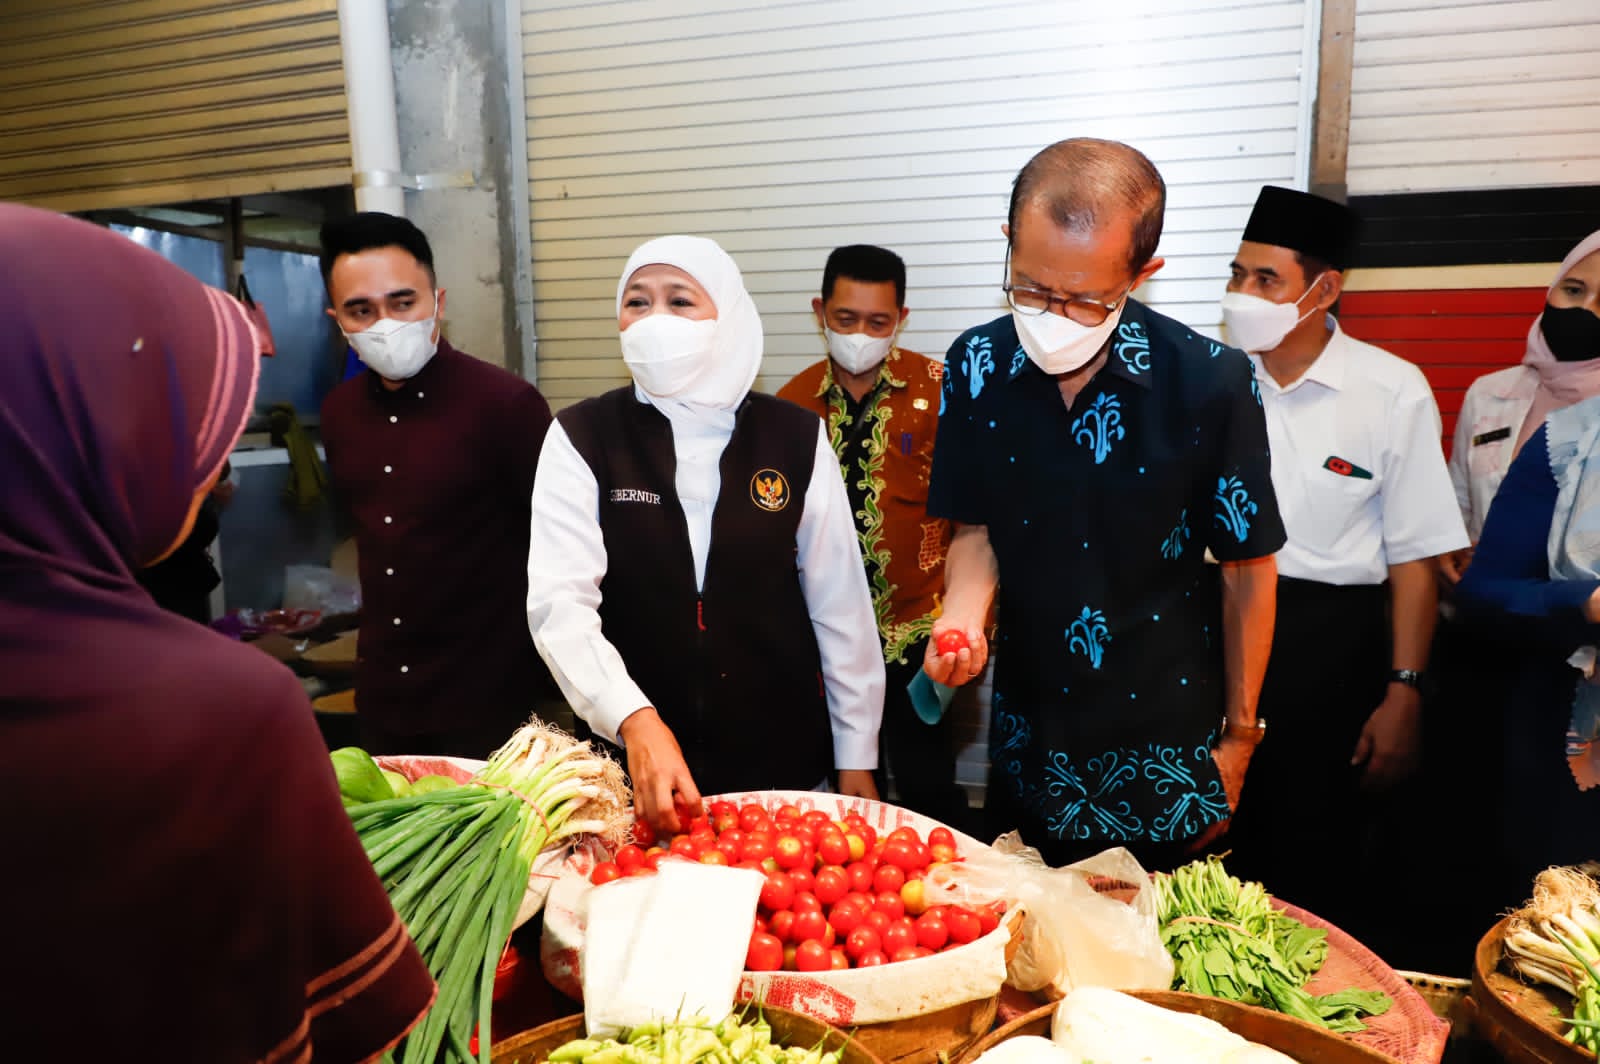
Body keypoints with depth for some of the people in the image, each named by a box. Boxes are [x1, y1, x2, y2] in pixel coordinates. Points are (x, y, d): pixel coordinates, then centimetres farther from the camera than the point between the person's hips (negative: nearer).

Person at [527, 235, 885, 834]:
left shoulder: (796, 438, -3)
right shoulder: (581, 439, -5)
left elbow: (839, 605, -1)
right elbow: (559, 602, -14)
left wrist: (856, 763, 2)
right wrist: (636, 722, -29)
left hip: (782, 761, 1)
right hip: (631, 766, 0)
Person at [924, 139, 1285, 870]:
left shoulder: (1211, 383, -19)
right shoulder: (975, 367, -10)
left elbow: (1247, 569, -7)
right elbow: (977, 531, 1)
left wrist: (1238, 735, 0)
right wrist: (962, 618, -19)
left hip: (1167, 743, -2)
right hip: (1027, 736, 3)